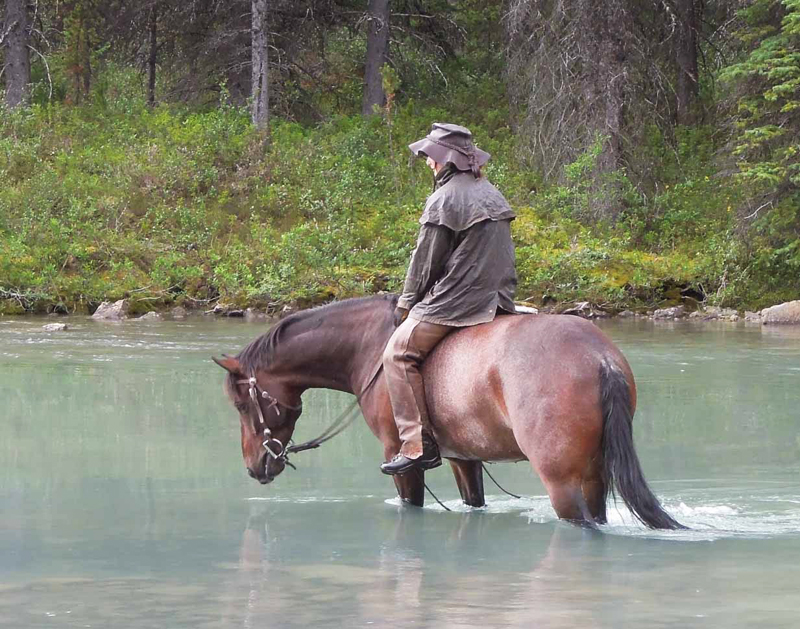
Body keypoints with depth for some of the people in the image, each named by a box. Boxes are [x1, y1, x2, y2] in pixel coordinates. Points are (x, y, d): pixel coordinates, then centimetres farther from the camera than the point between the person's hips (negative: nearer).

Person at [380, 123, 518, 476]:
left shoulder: (444, 199, -11)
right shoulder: (492, 195, 15)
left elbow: (426, 261, -8)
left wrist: (407, 303, 6)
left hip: (455, 302, -9)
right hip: (498, 299, 9)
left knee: (399, 353, -4)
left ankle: (418, 444, -14)